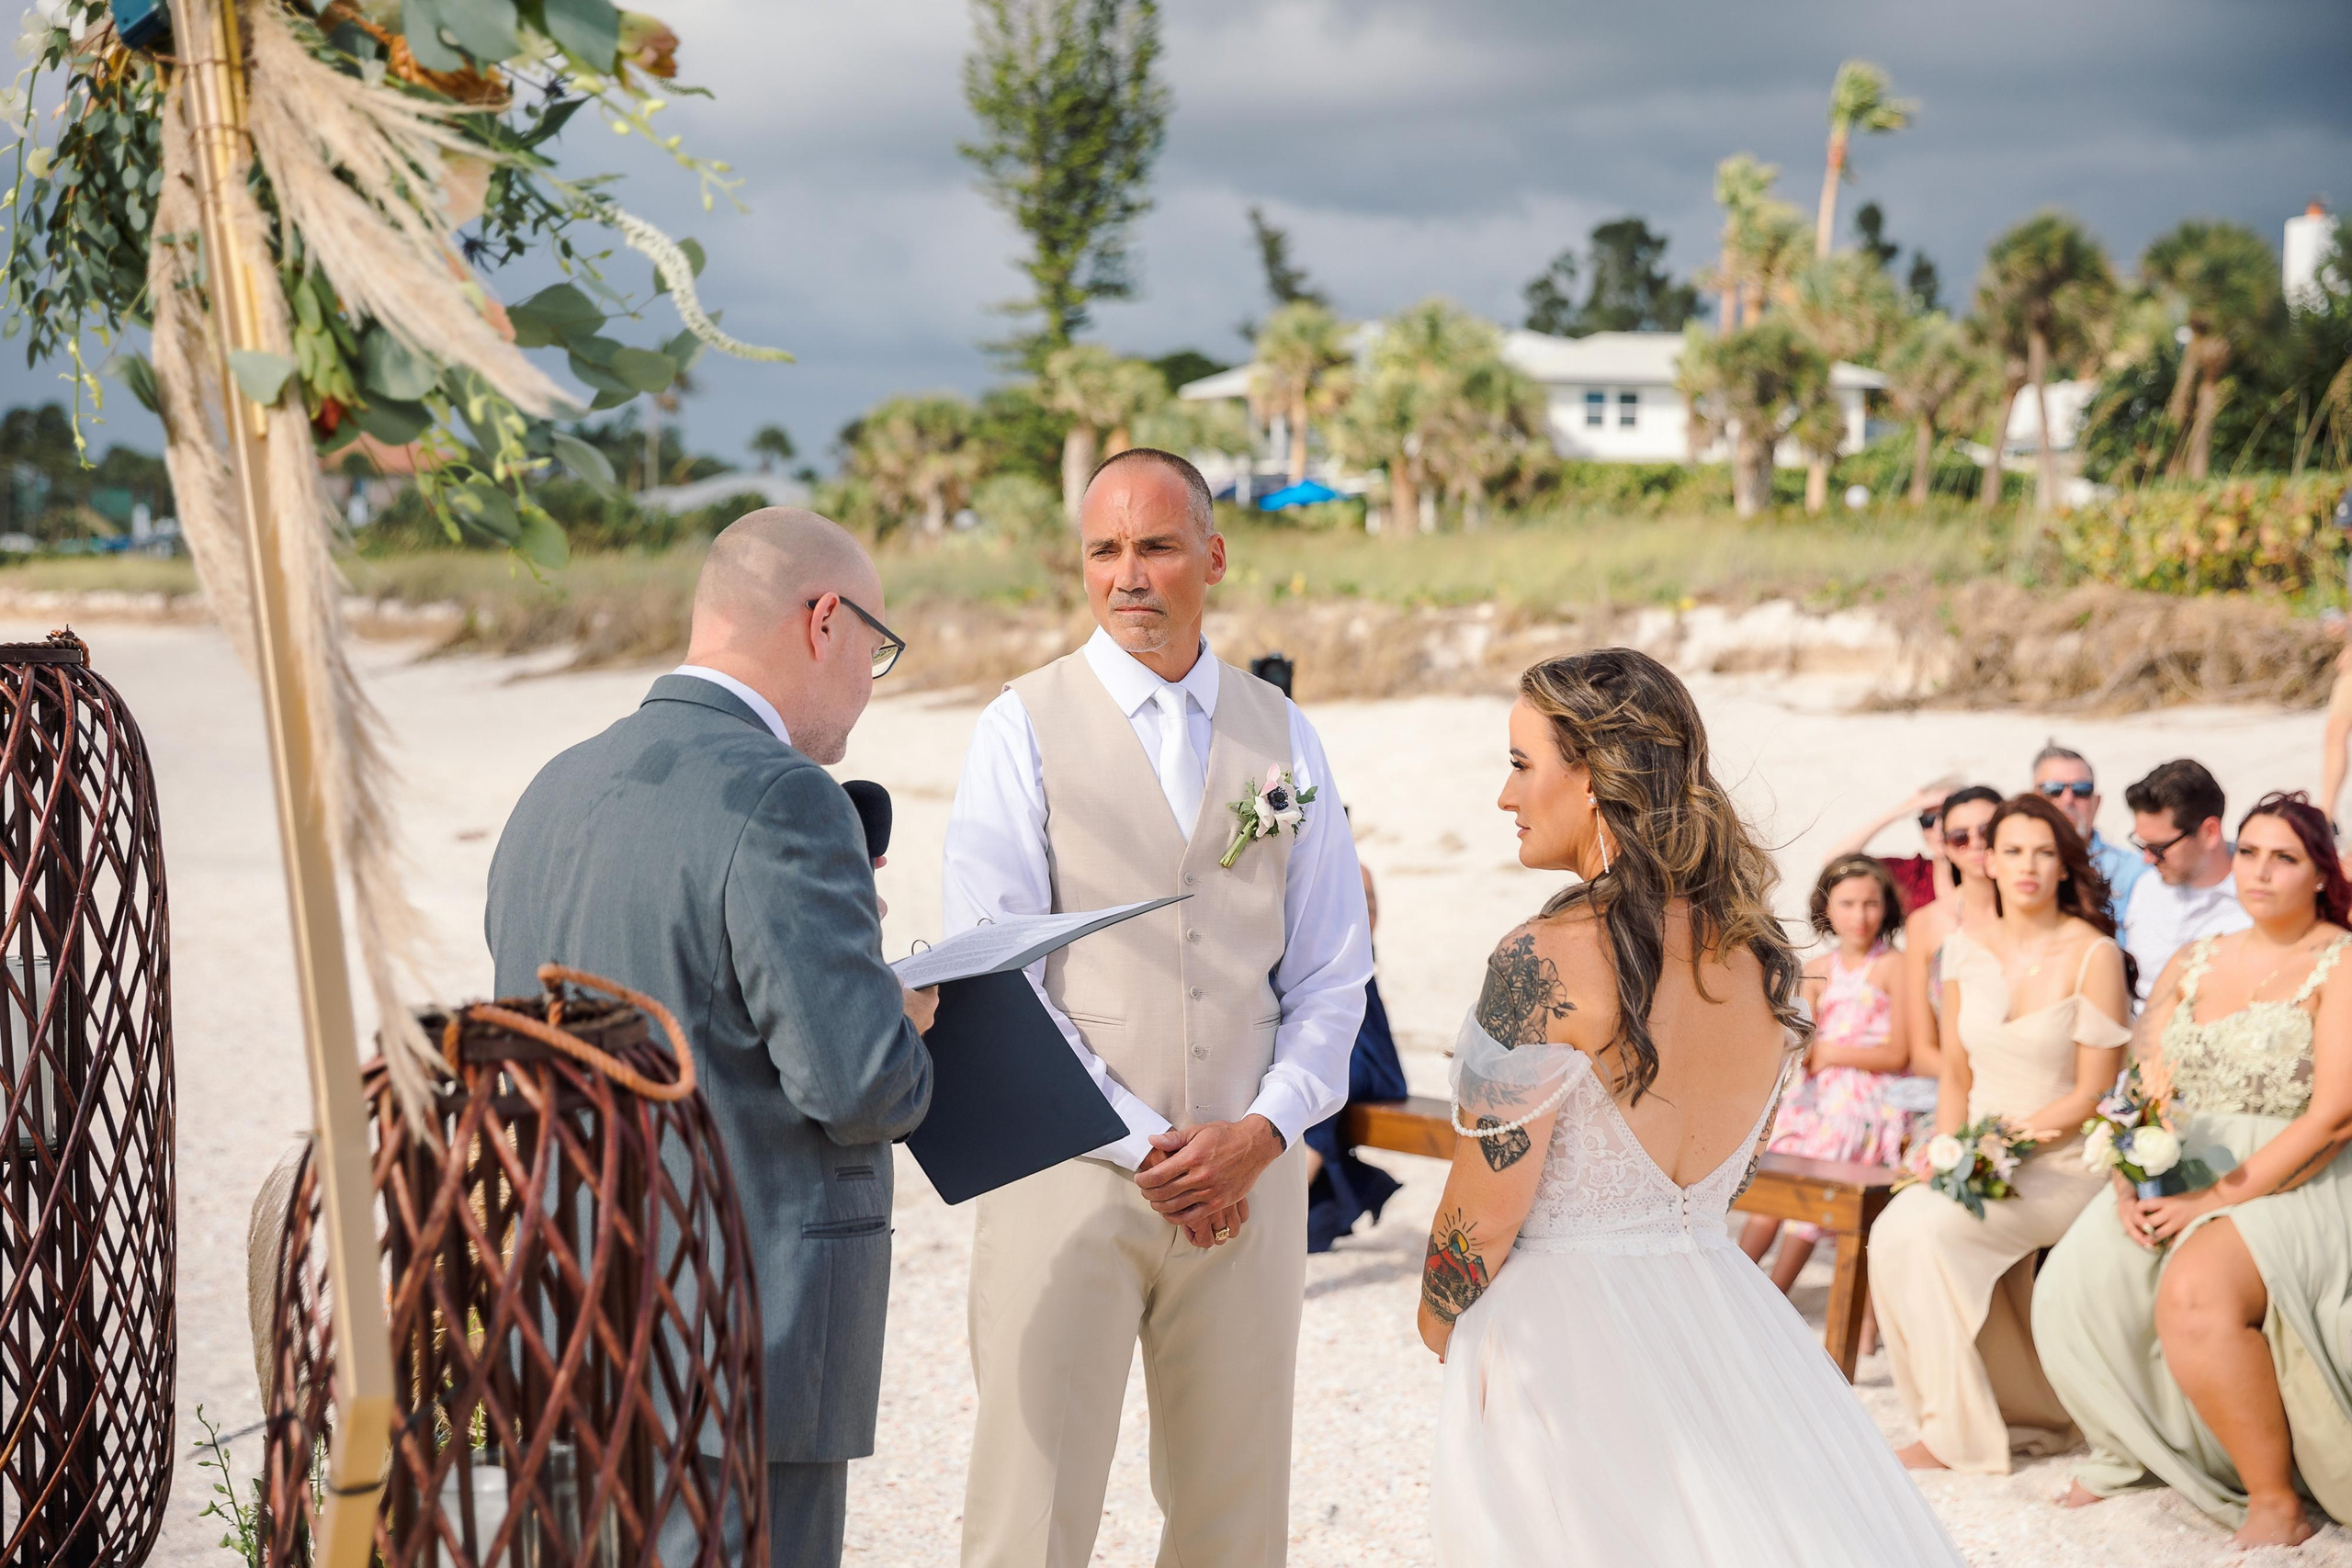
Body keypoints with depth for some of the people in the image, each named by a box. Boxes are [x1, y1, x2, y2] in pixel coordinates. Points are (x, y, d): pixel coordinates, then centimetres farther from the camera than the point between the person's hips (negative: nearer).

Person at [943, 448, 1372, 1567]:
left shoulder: (1282, 737, 11)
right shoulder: (1026, 727, 0)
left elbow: (1332, 973, 10)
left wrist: (1263, 1130, -6)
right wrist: (1143, 1146, -11)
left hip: (1247, 1177, 3)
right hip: (1069, 1171, -3)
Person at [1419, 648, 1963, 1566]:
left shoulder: (1544, 963, -17)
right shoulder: (1755, 951, 4)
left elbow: (1483, 1218, -13)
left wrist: (1440, 1319, 6)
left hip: (1559, 1333, -6)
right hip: (1722, 1312, 7)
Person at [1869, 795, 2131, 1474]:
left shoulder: (2092, 955, -7)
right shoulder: (1966, 951, 9)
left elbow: (2095, 1093, -8)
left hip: (2063, 1163, -5)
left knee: (1926, 1229, -27)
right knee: (1896, 1228, -24)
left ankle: (1964, 1434, -11)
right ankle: (2024, 1416, -6)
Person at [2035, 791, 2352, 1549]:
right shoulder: (2191, 965, 13)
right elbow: (2142, 1088, 9)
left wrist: (2216, 1200, -18)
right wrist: (2131, 1183, -11)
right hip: (2180, 1174, 6)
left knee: (2194, 1297, -34)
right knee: (2073, 1288, -15)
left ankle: (2276, 1502, -17)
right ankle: (2138, 1446, 12)